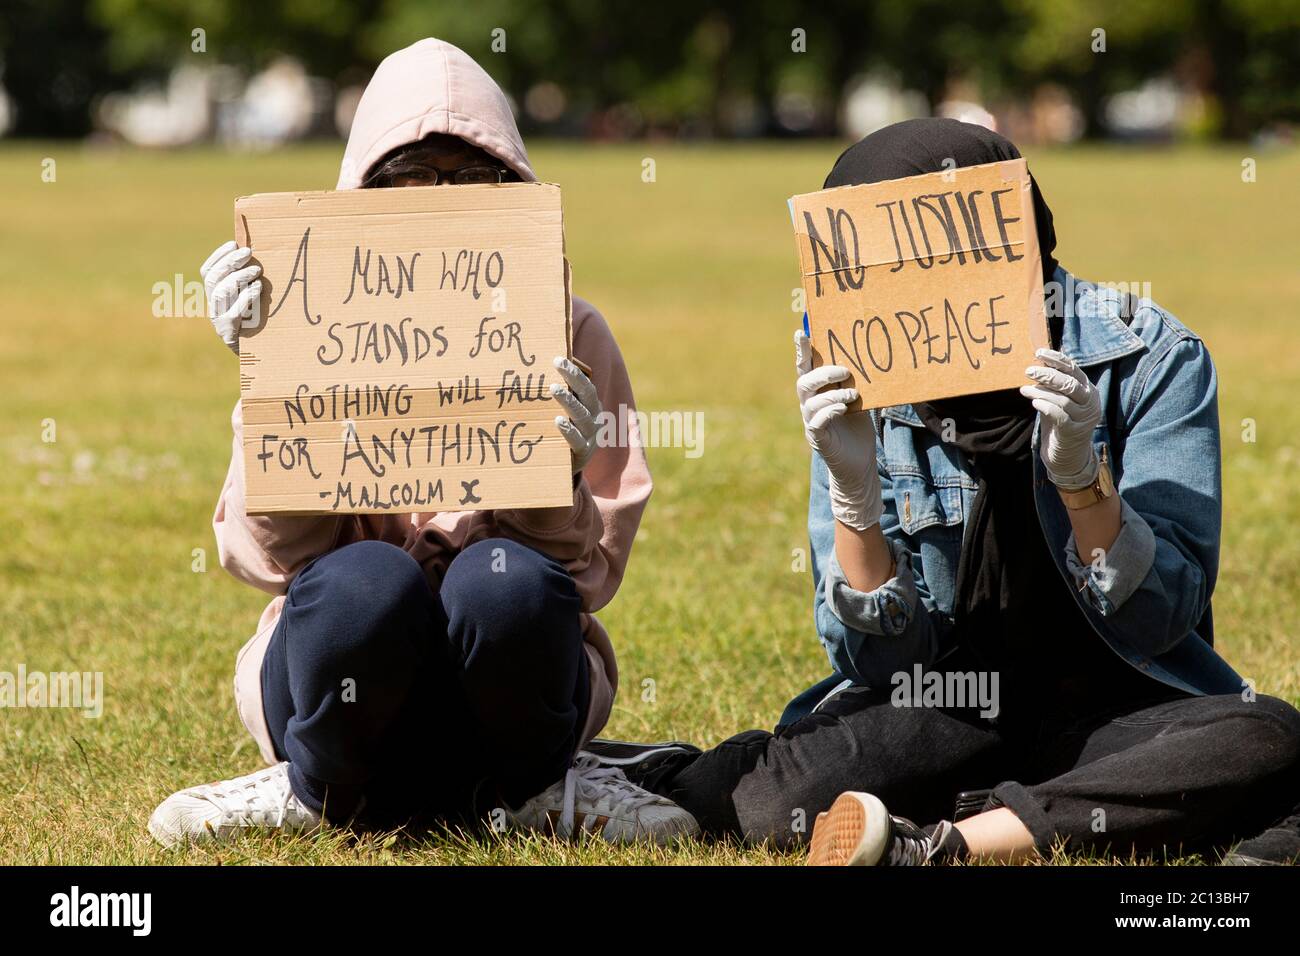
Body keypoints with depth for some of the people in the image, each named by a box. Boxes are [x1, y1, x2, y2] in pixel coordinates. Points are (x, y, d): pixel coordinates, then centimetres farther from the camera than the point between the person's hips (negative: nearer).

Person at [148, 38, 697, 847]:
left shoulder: (569, 338, 1)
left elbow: (591, 573, -3)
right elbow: (272, 555, -9)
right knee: (365, 583, -34)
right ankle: (317, 788, -4)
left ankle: (533, 788, -3)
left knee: (504, 580, -32)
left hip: (507, 698, 1)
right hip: (358, 688, -1)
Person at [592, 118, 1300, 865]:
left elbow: (1156, 623, -11)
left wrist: (1081, 474, -27)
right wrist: (851, 488, -20)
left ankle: (933, 844, -32)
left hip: (1112, 712, 1)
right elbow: (881, 657, -5)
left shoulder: (1150, 357, -7)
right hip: (947, 713, -1)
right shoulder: (865, 393, 0)